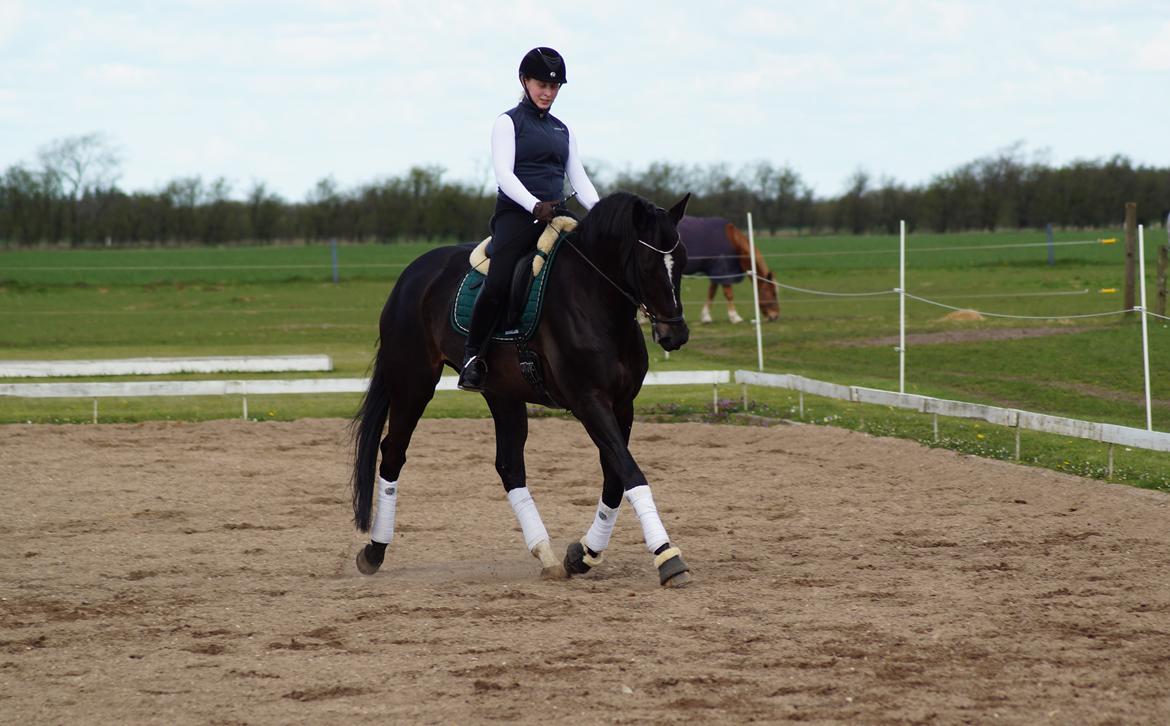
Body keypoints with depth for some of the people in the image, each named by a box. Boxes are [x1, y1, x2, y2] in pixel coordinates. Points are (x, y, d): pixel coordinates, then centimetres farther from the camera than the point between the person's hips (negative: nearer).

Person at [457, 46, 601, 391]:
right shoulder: (509, 123, 5)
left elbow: (579, 179, 17)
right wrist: (534, 206, -24)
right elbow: (504, 174, -8)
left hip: (556, 214, 6)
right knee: (498, 284, -27)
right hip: (516, 214, -6)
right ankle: (472, 357, -17)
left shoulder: (562, 130, 21)